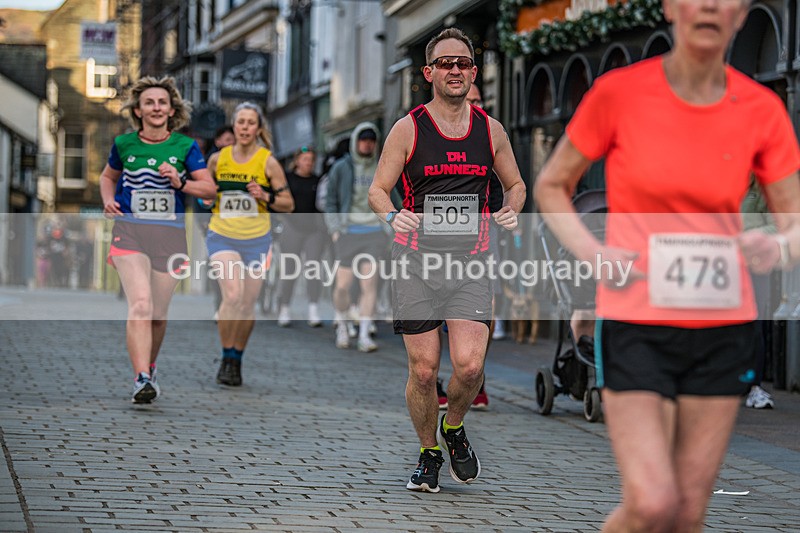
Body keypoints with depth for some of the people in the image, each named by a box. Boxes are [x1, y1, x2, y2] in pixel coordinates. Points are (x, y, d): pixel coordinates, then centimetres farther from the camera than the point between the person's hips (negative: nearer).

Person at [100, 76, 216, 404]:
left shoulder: (185, 146, 4)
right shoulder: (124, 144, 6)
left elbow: (209, 188, 4)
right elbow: (108, 177, 24)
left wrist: (181, 183, -13)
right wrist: (108, 201, 5)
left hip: (170, 235, 1)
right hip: (130, 232, -1)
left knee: (158, 314, 7)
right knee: (140, 305, -21)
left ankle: (148, 370, 33)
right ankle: (141, 380, -26)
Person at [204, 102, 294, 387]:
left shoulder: (268, 162, -3)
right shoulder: (217, 159, 2)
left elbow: (288, 204, 0)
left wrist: (266, 197, -17)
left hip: (256, 241, 0)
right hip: (222, 237, 0)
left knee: (247, 305, 5)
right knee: (232, 296, -20)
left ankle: (237, 360, 25)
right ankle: (226, 357, -6)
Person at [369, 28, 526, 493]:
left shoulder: (491, 130, 8)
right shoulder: (408, 129, 1)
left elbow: (515, 184, 20)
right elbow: (378, 189, 4)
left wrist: (511, 210, -2)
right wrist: (392, 215, -18)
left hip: (471, 263, 1)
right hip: (417, 262, -1)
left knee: (469, 366, -13)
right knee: (424, 370, -1)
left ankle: (453, 428, 18)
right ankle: (429, 453, 22)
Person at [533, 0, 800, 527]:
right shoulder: (618, 92, -6)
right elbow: (551, 186, 7)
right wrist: (590, 252, -10)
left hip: (723, 330, 3)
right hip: (636, 325, -3)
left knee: (689, 512, 5)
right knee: (652, 505, -14)